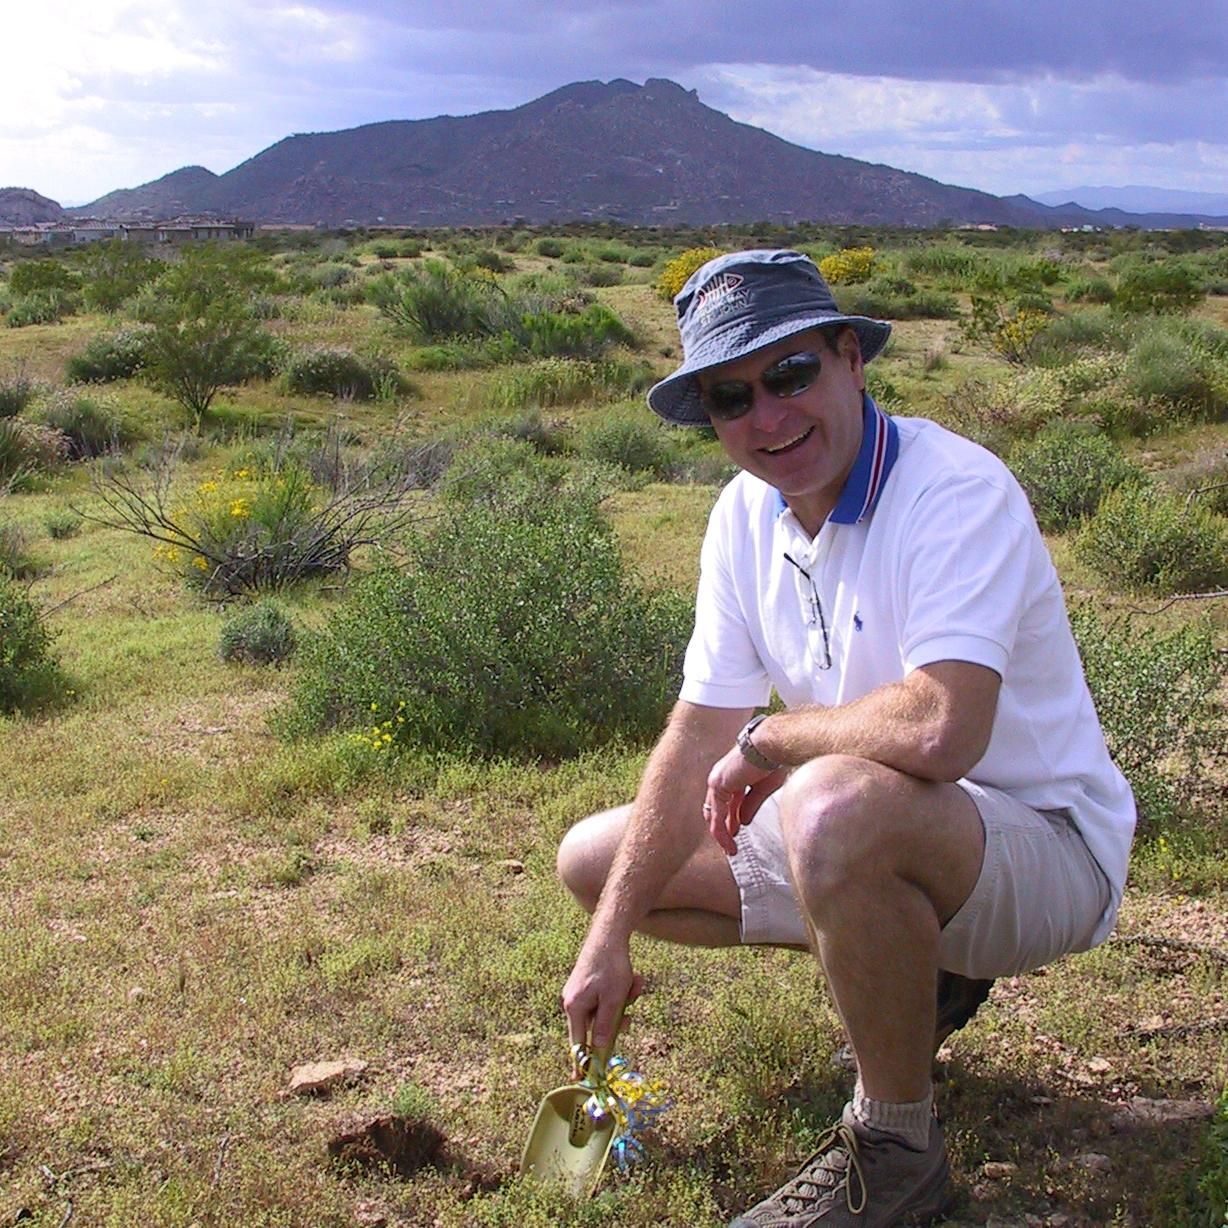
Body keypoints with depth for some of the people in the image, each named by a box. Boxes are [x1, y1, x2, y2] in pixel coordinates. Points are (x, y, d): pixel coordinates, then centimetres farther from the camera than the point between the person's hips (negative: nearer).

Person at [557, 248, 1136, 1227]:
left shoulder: (956, 492, -25)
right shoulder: (748, 514, -1)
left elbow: (940, 730, -41)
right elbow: (701, 740, 1)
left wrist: (766, 740, -21)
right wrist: (611, 938, -5)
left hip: (1045, 847, -8)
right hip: (888, 843, 8)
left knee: (835, 806, -40)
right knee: (594, 860, 8)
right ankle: (911, 971, 13)